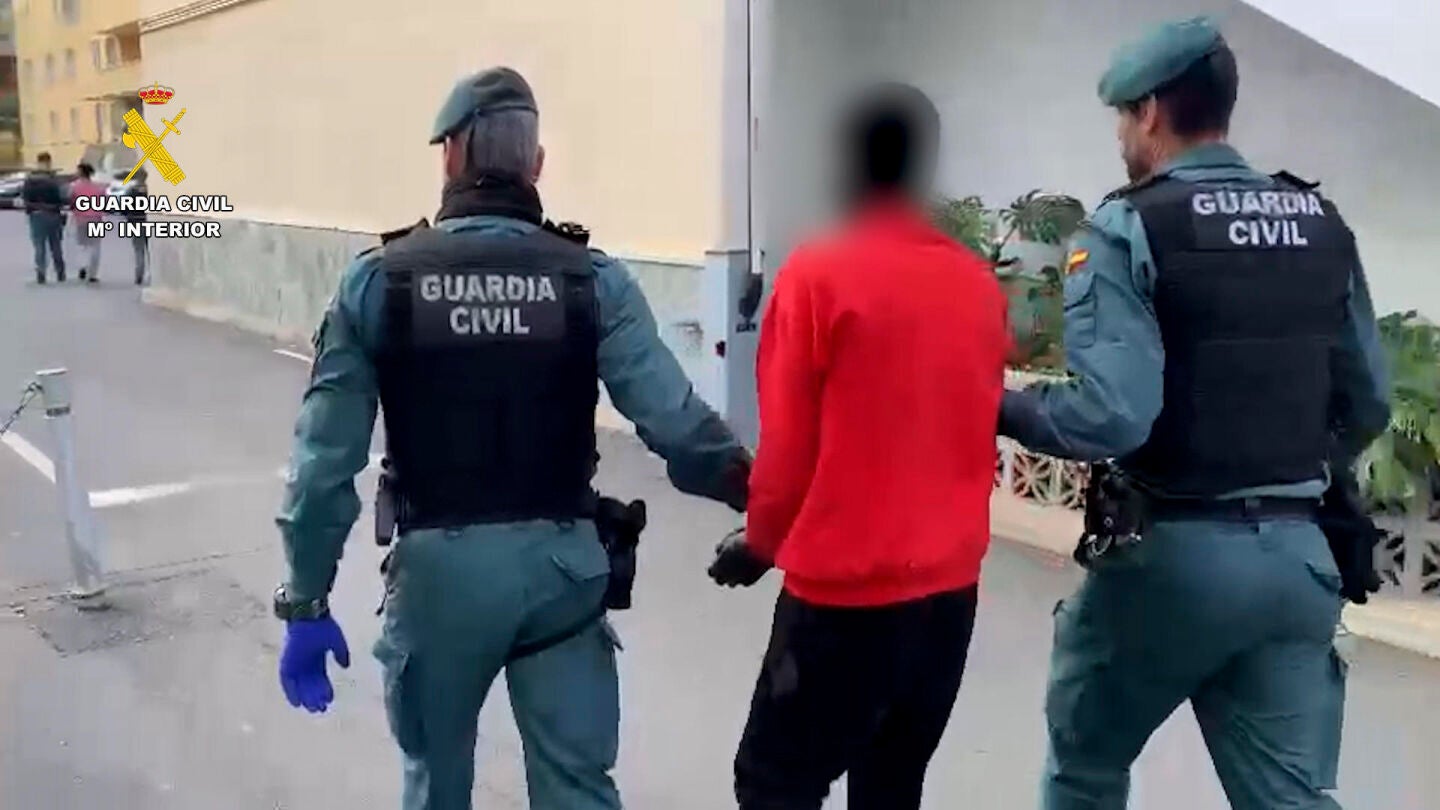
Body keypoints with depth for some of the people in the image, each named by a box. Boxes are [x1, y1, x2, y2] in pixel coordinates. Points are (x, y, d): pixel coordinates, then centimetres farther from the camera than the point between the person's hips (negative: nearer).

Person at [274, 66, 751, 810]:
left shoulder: (379, 281, -5)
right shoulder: (592, 280, -7)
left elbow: (326, 457, -5)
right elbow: (675, 421, -13)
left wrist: (305, 604, 4)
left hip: (438, 565, 1)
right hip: (559, 562, 0)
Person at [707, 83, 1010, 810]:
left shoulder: (818, 274, -12)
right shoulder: (981, 284, 3)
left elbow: (787, 446, -9)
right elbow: (977, 436, 10)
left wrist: (761, 542, 7)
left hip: (847, 592, -6)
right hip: (951, 587, 6)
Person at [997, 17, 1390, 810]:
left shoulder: (1130, 227, -11)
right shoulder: (1322, 225, 7)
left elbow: (1112, 415, -21)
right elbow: (1367, 406, 10)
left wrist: (1004, 406, -4)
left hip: (1172, 551, -5)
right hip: (1297, 553, 5)